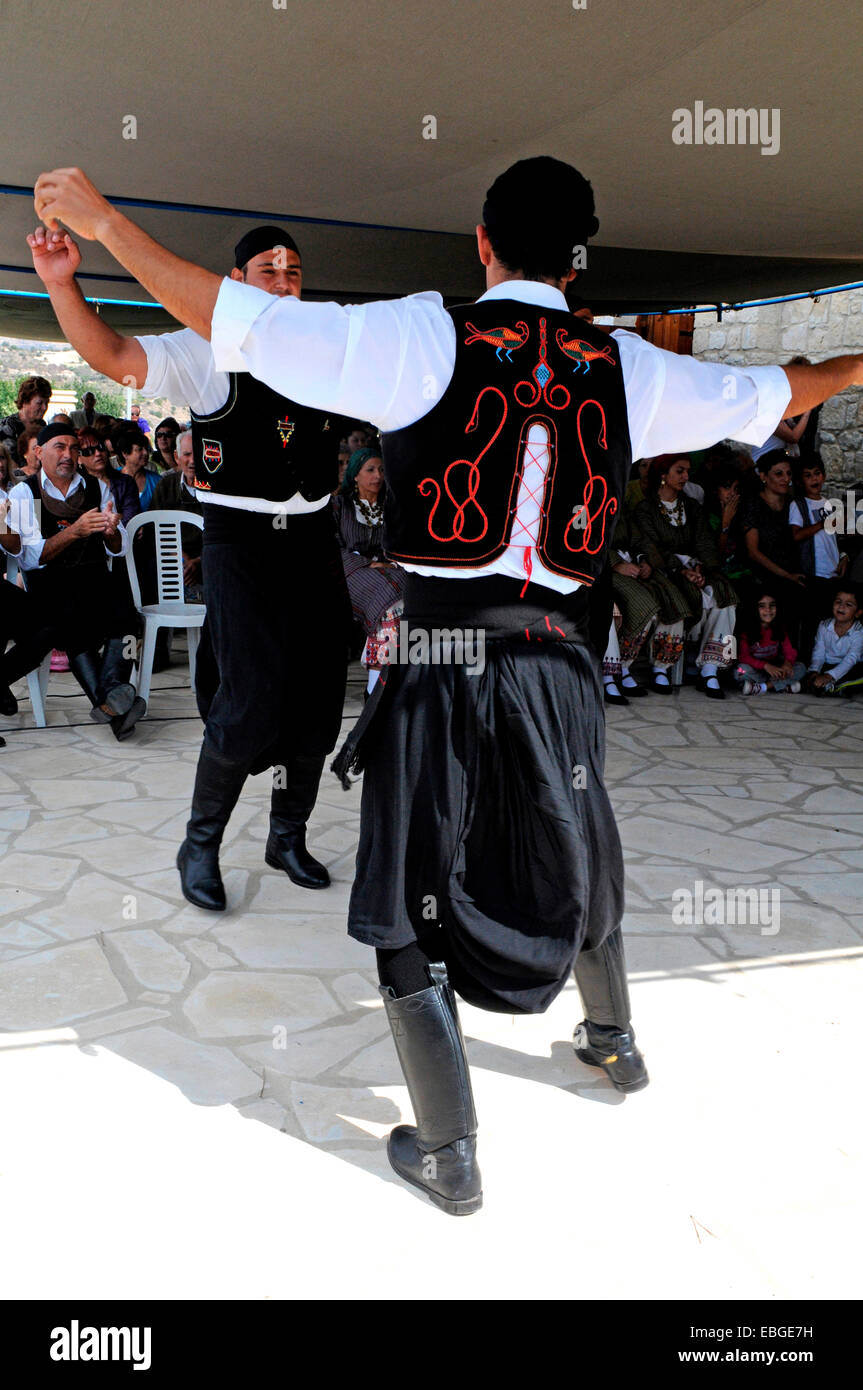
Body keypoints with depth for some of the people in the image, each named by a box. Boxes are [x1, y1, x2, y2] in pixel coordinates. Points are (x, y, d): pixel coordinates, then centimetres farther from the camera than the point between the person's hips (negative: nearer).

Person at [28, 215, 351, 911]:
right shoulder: (208, 351, -2)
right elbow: (111, 355, -14)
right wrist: (61, 281, -28)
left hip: (314, 539, 5)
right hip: (239, 540, -5)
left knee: (318, 695, 8)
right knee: (250, 701, -14)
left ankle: (289, 834, 28)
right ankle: (201, 842, 10)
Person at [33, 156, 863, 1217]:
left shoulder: (428, 338, -6)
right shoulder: (626, 369, 5)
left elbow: (235, 321, -7)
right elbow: (769, 396, 20)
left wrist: (105, 223, 7)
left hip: (440, 662, -4)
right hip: (557, 662, 4)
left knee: (414, 906, 10)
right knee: (573, 861, 27)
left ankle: (450, 1158, 24)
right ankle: (614, 1044, 51)